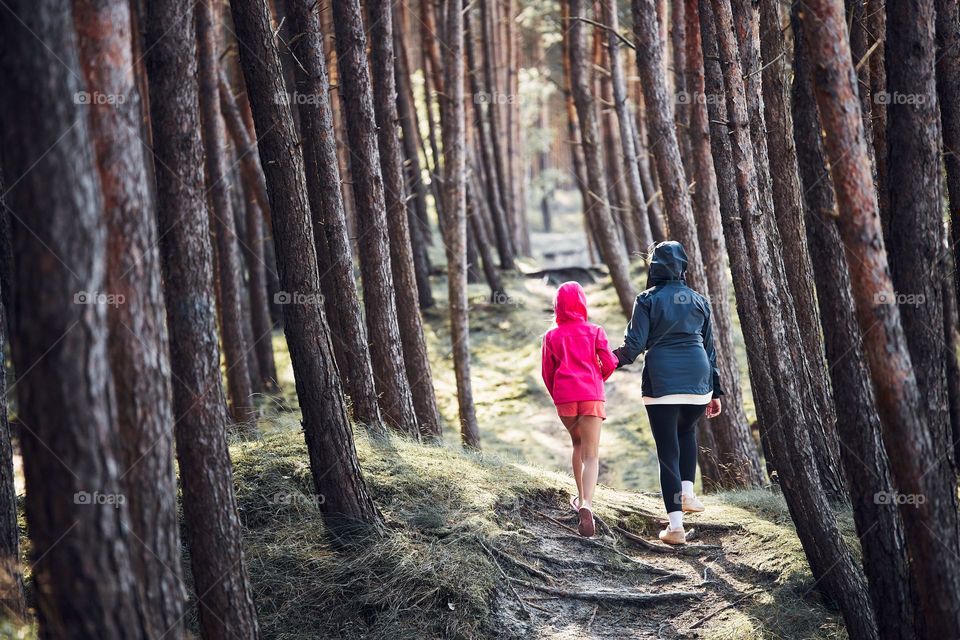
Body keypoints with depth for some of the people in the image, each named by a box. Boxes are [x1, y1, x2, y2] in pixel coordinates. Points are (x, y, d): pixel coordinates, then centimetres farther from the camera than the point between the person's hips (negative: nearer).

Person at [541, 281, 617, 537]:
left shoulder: (551, 336, 8)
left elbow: (547, 373, 8)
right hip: (591, 396, -2)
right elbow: (609, 364, -1)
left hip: (564, 397, 2)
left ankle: (581, 497, 26)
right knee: (591, 455, -7)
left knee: (577, 444, 26)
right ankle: (586, 504, -29)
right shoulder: (594, 331, 5)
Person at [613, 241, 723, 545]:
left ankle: (676, 525, -3)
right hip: (698, 381, 3)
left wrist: (615, 359, 14)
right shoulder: (698, 300, 11)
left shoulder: (647, 300, -1)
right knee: (687, 431, 31)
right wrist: (715, 391, 19)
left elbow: (634, 345, -6)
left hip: (661, 382, -3)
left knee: (668, 450, 1)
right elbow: (709, 346, 14)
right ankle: (687, 492, 17)